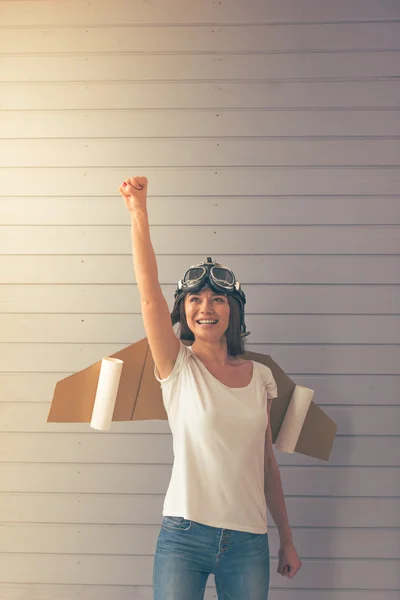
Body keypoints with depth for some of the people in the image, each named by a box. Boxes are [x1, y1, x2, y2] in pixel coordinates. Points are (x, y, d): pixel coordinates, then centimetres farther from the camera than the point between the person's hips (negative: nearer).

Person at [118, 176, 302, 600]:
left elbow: (267, 461, 12)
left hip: (249, 541, 3)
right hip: (184, 536, -2)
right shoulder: (178, 367, -2)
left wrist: (287, 540, 15)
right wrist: (138, 213, -26)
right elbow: (149, 296, -16)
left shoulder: (260, 377, 6)